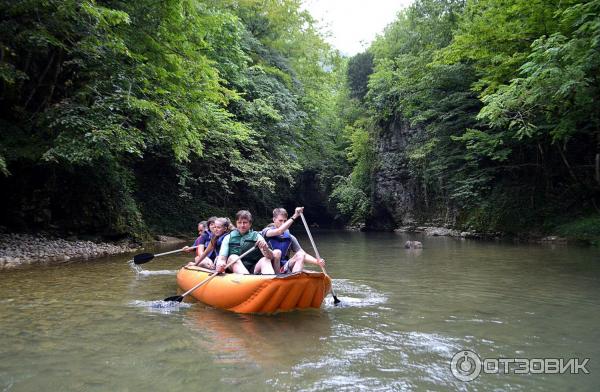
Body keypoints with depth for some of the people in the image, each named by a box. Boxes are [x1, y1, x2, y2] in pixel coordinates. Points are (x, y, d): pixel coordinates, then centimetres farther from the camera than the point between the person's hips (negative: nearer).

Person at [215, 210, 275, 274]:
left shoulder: (257, 236, 11)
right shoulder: (228, 238, 12)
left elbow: (271, 257, 0)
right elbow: (222, 257, 1)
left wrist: (265, 249, -24)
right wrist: (220, 264, -25)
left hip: (254, 270, 0)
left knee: (266, 260, -25)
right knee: (233, 257, -27)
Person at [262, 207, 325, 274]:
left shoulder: (289, 237, 11)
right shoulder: (266, 231, 0)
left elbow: (303, 255, 6)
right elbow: (279, 231, -23)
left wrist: (317, 261, -12)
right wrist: (294, 216, -24)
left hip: (284, 268, 4)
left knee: (300, 255, -18)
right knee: (277, 252, -30)